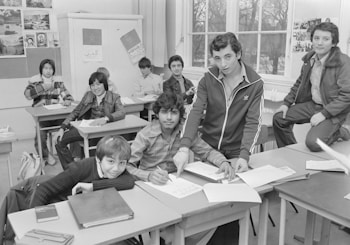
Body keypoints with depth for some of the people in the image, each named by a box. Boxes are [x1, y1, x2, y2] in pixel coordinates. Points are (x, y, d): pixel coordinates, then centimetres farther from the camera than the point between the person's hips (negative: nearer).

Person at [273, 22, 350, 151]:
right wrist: (287, 103, 6)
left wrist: (324, 114, -24)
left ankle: (339, 133, 8)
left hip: (333, 111, -7)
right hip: (312, 104, 7)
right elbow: (299, 83, 16)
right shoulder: (309, 59, 4)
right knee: (279, 118, 0)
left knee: (313, 142, -26)